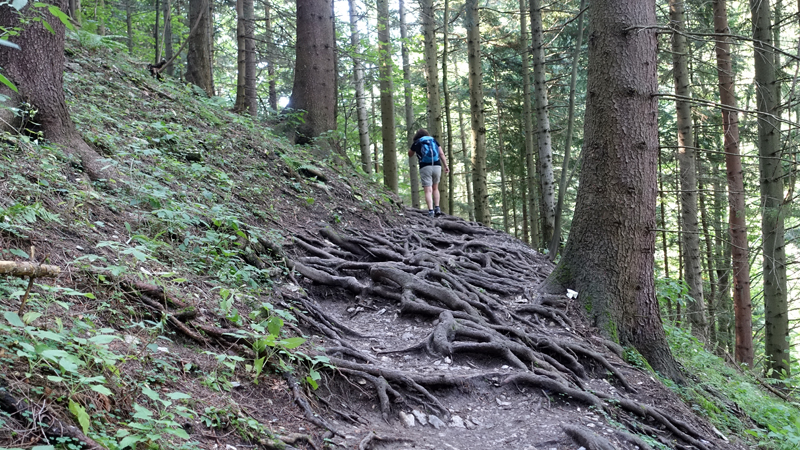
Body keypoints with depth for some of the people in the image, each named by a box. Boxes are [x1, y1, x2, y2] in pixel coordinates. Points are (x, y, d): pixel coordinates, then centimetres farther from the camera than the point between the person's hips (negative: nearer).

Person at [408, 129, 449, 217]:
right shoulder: (434, 140, 17)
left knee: (428, 191, -7)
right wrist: (445, 166, 6)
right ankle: (437, 208, 8)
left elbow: (410, 154, 24)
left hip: (425, 167, -3)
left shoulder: (416, 143, 10)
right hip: (437, 166, 3)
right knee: (435, 188, 19)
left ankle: (430, 211, -21)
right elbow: (441, 154, 8)